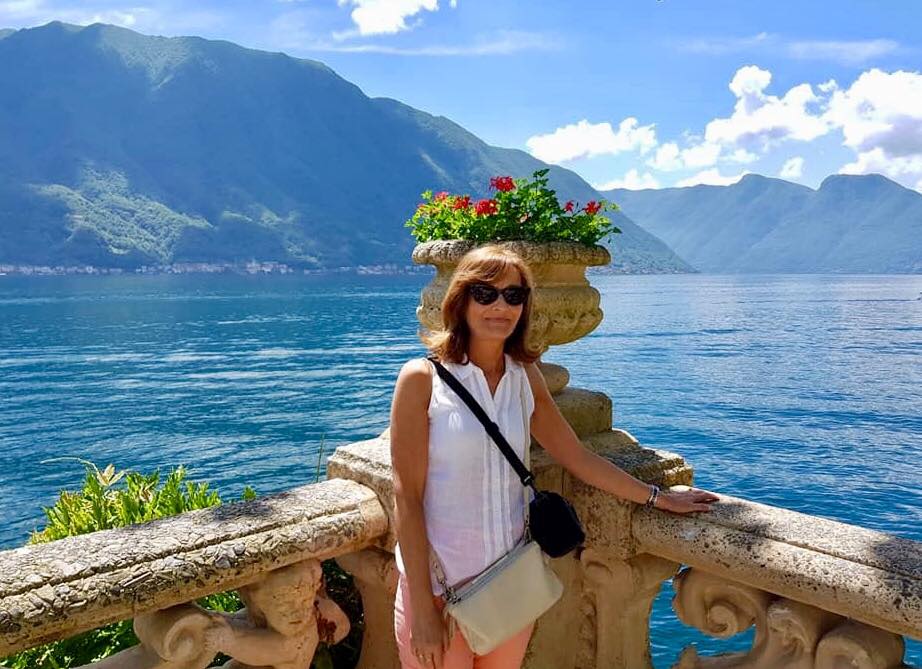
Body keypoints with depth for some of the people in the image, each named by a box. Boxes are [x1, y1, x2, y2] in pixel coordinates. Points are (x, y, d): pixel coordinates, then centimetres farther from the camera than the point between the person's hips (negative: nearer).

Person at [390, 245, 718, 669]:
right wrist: (422, 609, -13)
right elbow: (407, 498, -13)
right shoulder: (422, 379, -12)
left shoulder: (525, 378, 1)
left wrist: (661, 498, 15)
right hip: (439, 583, -4)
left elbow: (579, 458, 10)